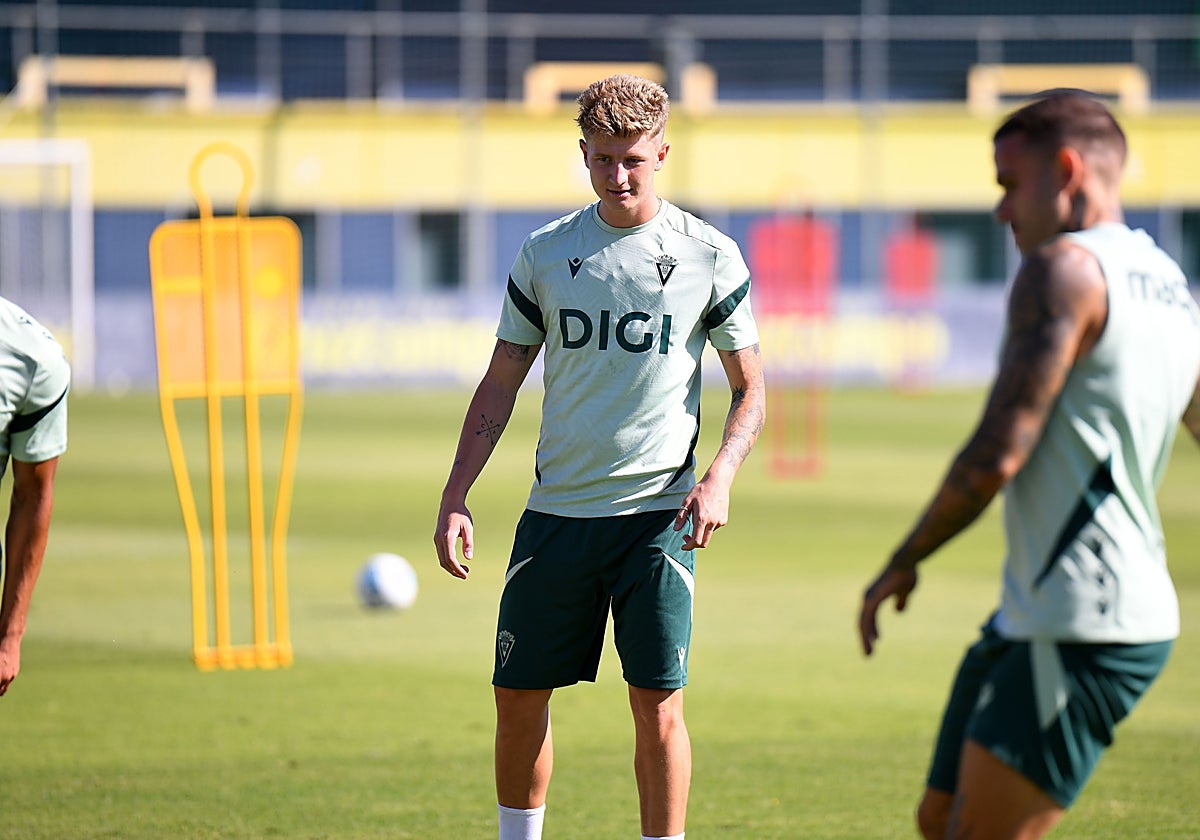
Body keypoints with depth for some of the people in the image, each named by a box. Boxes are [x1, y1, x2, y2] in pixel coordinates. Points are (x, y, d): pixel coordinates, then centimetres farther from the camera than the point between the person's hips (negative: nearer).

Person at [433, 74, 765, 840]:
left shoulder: (709, 257, -1)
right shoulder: (546, 253, 5)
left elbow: (750, 388, 5)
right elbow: (501, 385, 10)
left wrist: (719, 479, -11)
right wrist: (456, 496, 2)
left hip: (658, 512, -3)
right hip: (557, 510, 3)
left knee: (658, 704, -7)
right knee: (519, 696, 5)